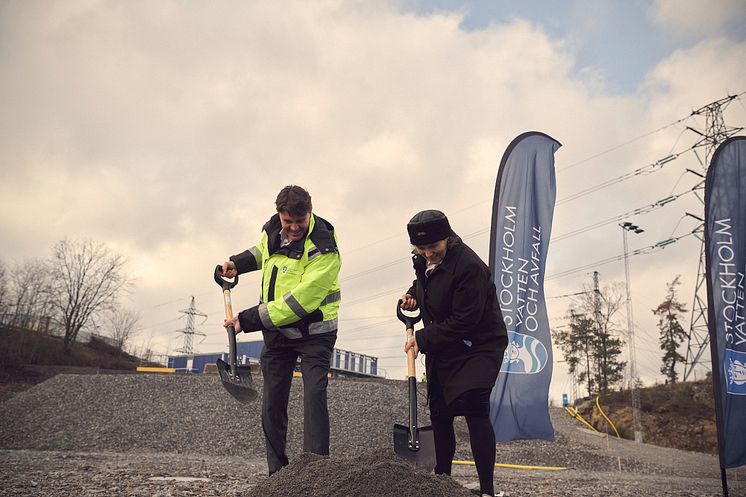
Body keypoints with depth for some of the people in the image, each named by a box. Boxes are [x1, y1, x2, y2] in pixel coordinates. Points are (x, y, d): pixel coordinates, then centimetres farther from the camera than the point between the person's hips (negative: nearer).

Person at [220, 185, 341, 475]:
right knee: (272, 402, 8)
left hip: (313, 333, -6)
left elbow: (299, 301, -29)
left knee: (314, 396, -18)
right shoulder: (272, 229, -1)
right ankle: (277, 473, 20)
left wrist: (249, 320, -28)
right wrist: (238, 263, 7)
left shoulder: (323, 249, -23)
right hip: (276, 332, 6)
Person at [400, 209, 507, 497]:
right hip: (442, 349, 8)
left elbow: (464, 322, -26)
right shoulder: (422, 260, 1)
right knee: (439, 413, 13)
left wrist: (423, 339, -20)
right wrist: (413, 295, 1)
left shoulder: (470, 267, -26)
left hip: (478, 346, -8)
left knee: (472, 407, -22)